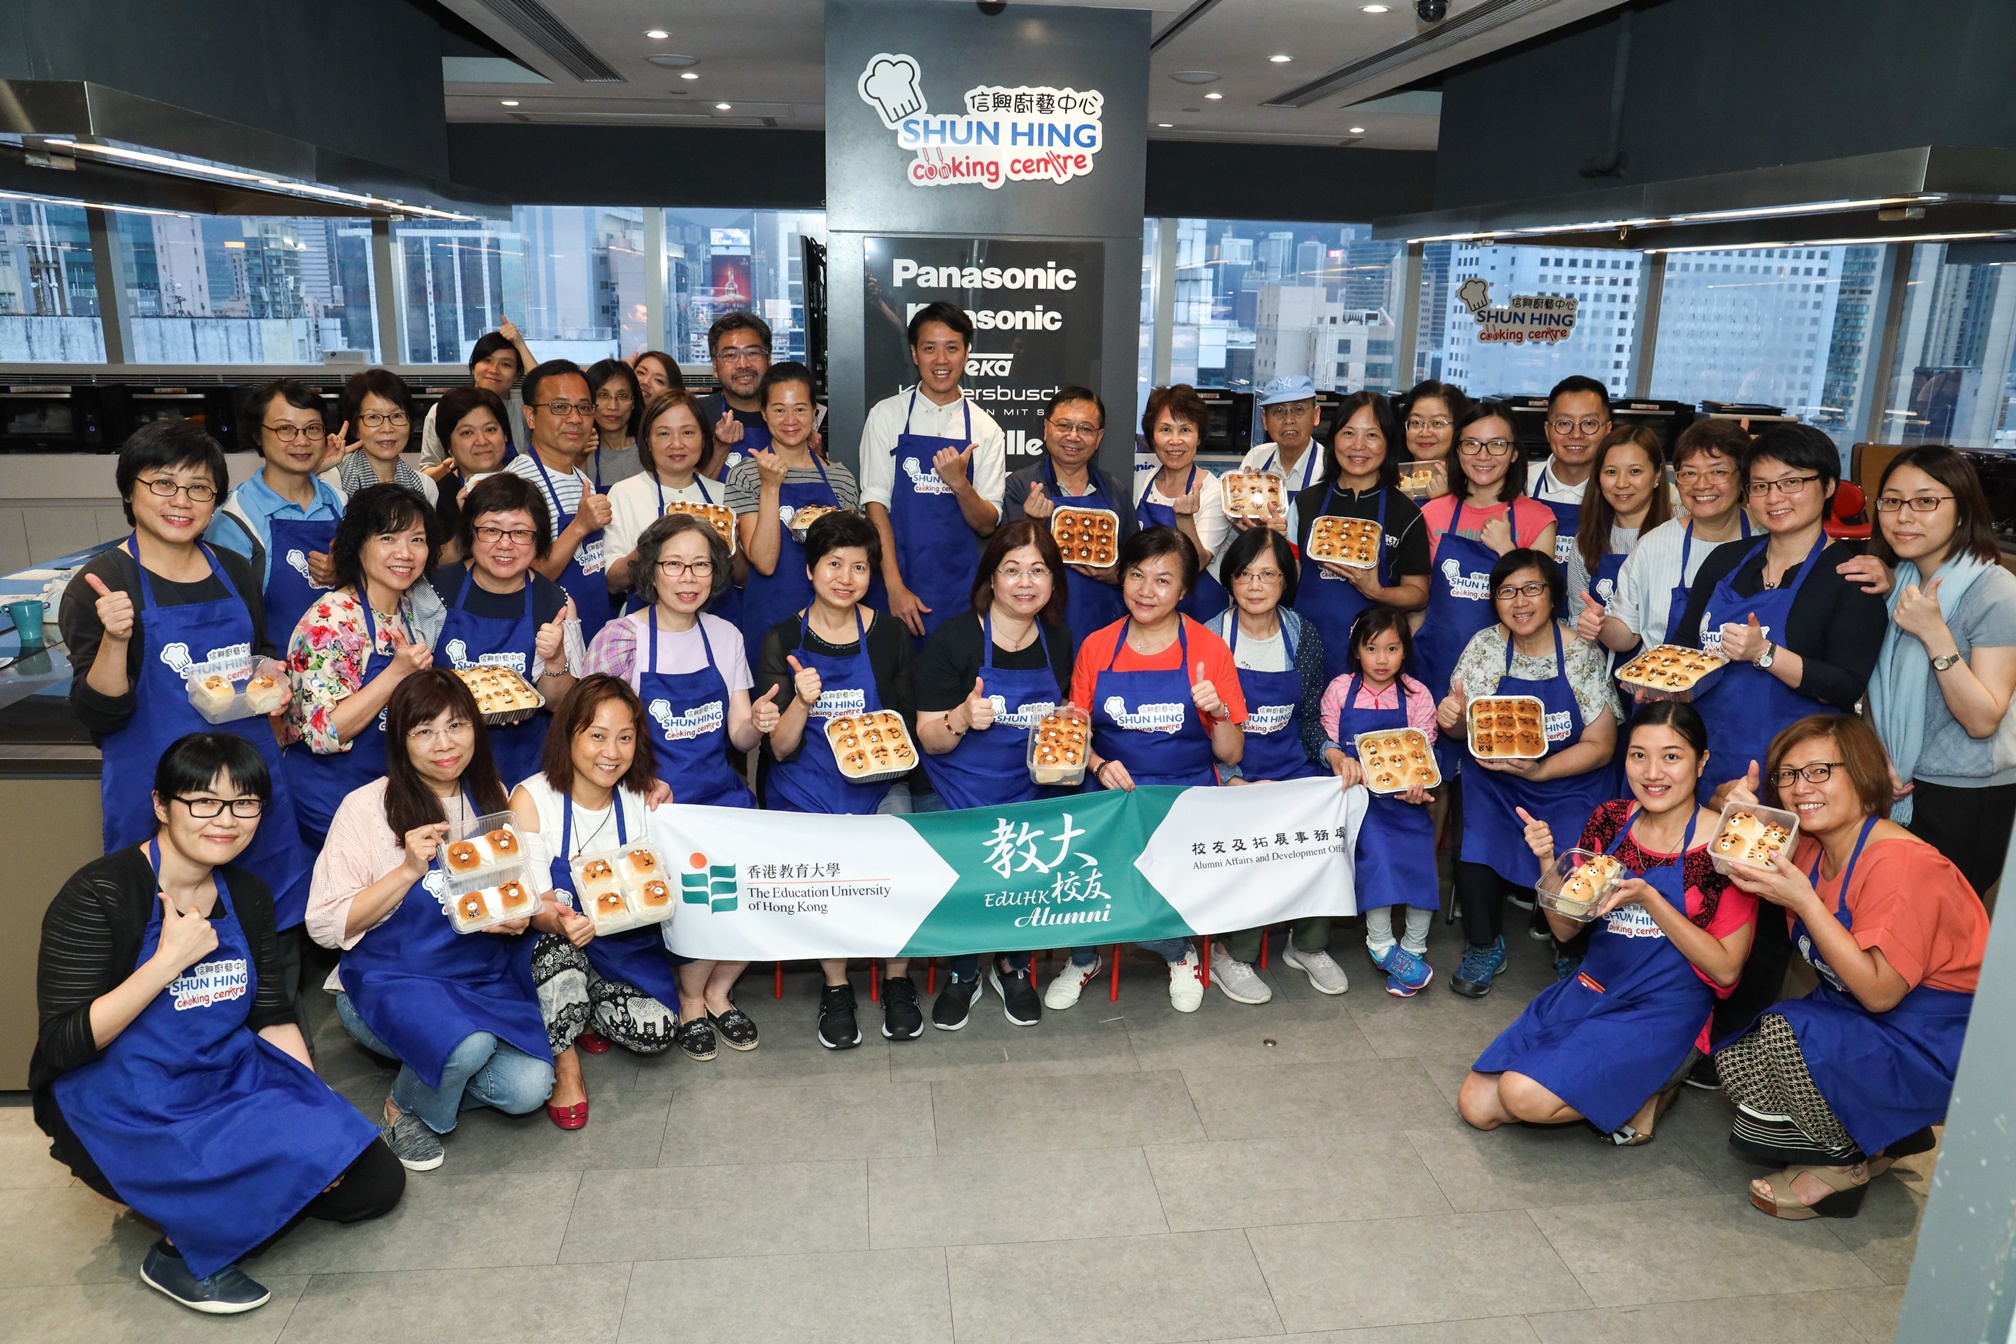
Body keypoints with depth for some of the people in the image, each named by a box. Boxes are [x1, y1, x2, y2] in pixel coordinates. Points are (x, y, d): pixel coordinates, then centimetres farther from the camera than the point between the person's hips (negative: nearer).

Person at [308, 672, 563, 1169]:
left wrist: (517, 919, -5)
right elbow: (324, 925, -10)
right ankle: (407, 1109, 1)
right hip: (390, 979, -4)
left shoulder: (493, 798, 5)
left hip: (485, 975, 4)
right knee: (469, 1044, -34)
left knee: (527, 1088, -19)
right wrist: (408, 870, -19)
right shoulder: (367, 807, -8)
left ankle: (439, 1080, 12)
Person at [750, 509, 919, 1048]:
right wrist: (803, 703, -20)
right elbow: (781, 749, -2)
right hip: (804, 789, -1)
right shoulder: (783, 639, 2)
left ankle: (897, 979, -2)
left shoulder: (890, 636, 6)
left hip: (877, 784, 1)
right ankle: (836, 987, -4)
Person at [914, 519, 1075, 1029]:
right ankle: (962, 974, 7)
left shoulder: (1058, 640, 7)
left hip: (1031, 792, 3)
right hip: (960, 793, -3)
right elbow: (930, 740, -7)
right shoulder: (954, 638, -8)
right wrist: (963, 718, -27)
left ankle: (1013, 967, 10)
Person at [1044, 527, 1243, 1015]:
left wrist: (1218, 712, -17)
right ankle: (1084, 958, 6)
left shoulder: (1210, 650, 0)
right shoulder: (1096, 647, 5)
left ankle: (1178, 952, 7)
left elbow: (1231, 755, 2)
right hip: (1112, 791, 2)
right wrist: (1099, 765, -9)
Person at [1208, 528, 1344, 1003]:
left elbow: (1310, 718, 13)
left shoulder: (1304, 635, 6)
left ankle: (1309, 945, 4)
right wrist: (1235, 783, -19)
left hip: (1292, 769, 3)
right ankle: (1233, 955, -4)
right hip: (1229, 773, -3)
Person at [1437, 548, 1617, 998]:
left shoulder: (1582, 654, -9)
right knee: (1475, 857, -23)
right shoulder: (1484, 646, -3)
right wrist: (1452, 720, -20)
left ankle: (1571, 955, 12)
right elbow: (1466, 729, 5)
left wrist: (1539, 771, -21)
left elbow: (1600, 746, -6)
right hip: (1493, 780, 2)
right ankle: (1485, 947, 8)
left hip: (1569, 781, -1)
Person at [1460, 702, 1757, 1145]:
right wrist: (1547, 861, -11)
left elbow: (1726, 969, -12)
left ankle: (1650, 1089, 1)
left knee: (1524, 1095, -25)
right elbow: (1566, 929, 7)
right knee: (1476, 1105, -2)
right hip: (1589, 990, 6)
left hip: (1664, 1011, -6)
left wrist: (1648, 899, -23)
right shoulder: (1609, 820, 2)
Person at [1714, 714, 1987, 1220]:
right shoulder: (1810, 849, -2)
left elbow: (1879, 992, -27)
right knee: (1735, 1061, -7)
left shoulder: (1901, 863, -25)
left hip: (1935, 1041, -8)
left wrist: (1802, 901, -30)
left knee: (1784, 1035, -28)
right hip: (1854, 1015, 8)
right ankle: (1875, 1137, 11)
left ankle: (1848, 1161, -2)